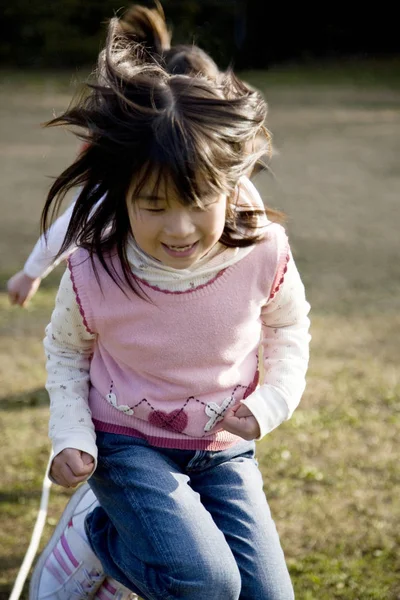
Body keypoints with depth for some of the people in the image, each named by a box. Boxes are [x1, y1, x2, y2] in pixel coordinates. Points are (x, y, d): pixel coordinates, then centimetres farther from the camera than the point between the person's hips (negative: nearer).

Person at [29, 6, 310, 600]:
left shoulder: (264, 256, -20)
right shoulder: (94, 276, -22)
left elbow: (289, 326, 4)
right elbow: (65, 350, 0)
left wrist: (274, 399, -11)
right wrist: (70, 435, -12)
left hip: (224, 450, 3)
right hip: (127, 444, -3)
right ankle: (89, 539, 5)